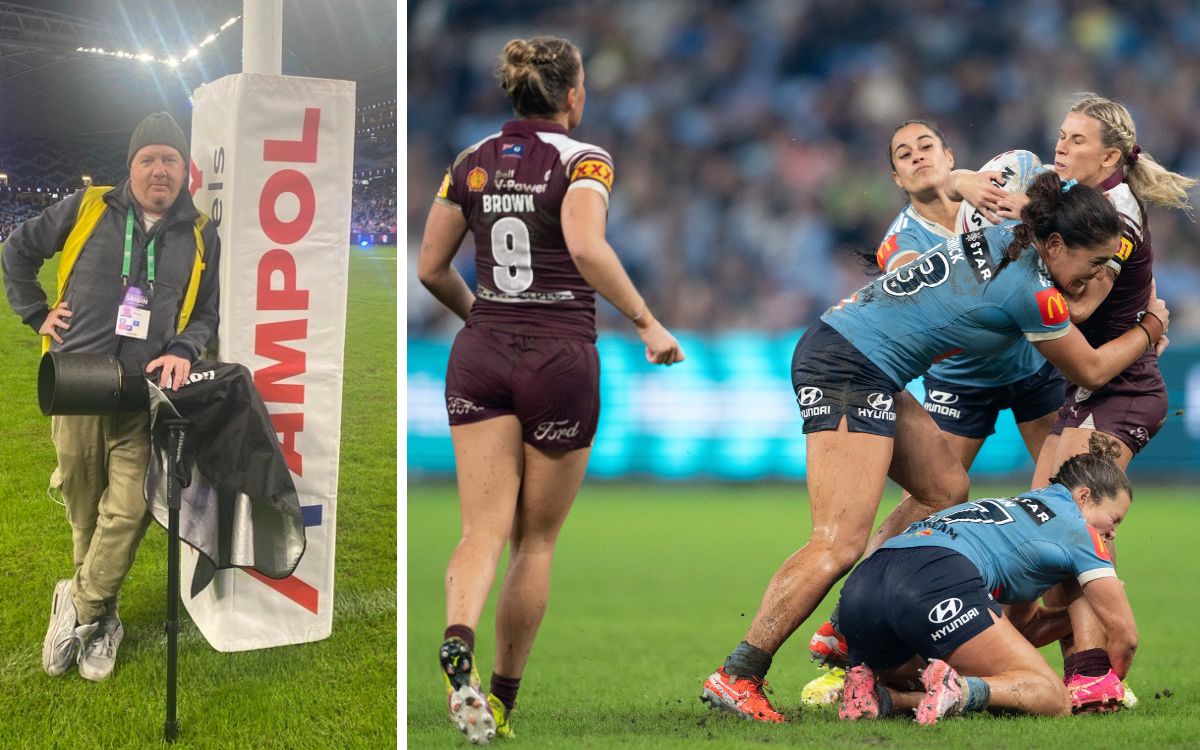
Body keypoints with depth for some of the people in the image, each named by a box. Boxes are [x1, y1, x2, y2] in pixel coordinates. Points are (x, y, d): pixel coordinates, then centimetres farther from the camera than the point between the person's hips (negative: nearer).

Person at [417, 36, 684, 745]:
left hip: (481, 359, 3)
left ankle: (459, 642, -33)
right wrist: (647, 321, -18)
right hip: (560, 360, -3)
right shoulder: (584, 161, -7)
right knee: (536, 541, 10)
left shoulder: (472, 163, 8)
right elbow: (587, 247, -25)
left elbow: (432, 268, 11)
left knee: (485, 530, -3)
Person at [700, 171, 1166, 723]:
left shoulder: (1002, 237, 10)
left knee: (945, 489, 14)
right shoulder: (1030, 291, -13)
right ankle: (737, 677, -17)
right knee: (839, 545, -16)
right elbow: (1088, 371, 4)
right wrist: (1148, 329, 20)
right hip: (850, 372, -10)